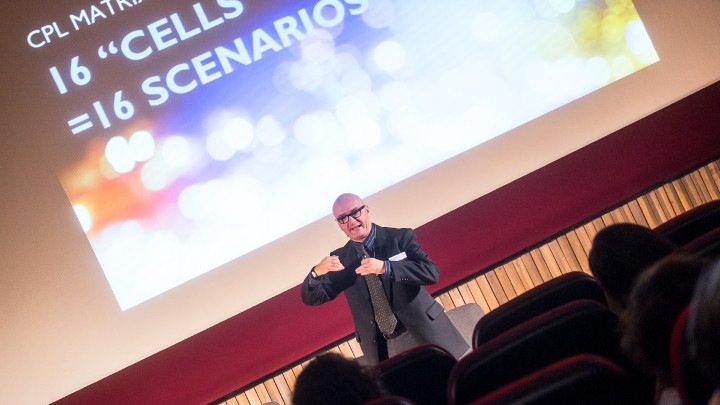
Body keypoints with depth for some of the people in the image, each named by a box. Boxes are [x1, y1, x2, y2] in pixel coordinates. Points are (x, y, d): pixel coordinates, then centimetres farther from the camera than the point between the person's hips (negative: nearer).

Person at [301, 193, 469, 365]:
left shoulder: (401, 237, -3)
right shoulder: (340, 258, 5)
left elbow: (431, 272, -14)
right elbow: (311, 298, 5)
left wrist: (386, 267, -26)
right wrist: (317, 272, -18)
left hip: (426, 335, -2)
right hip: (382, 349, 2)